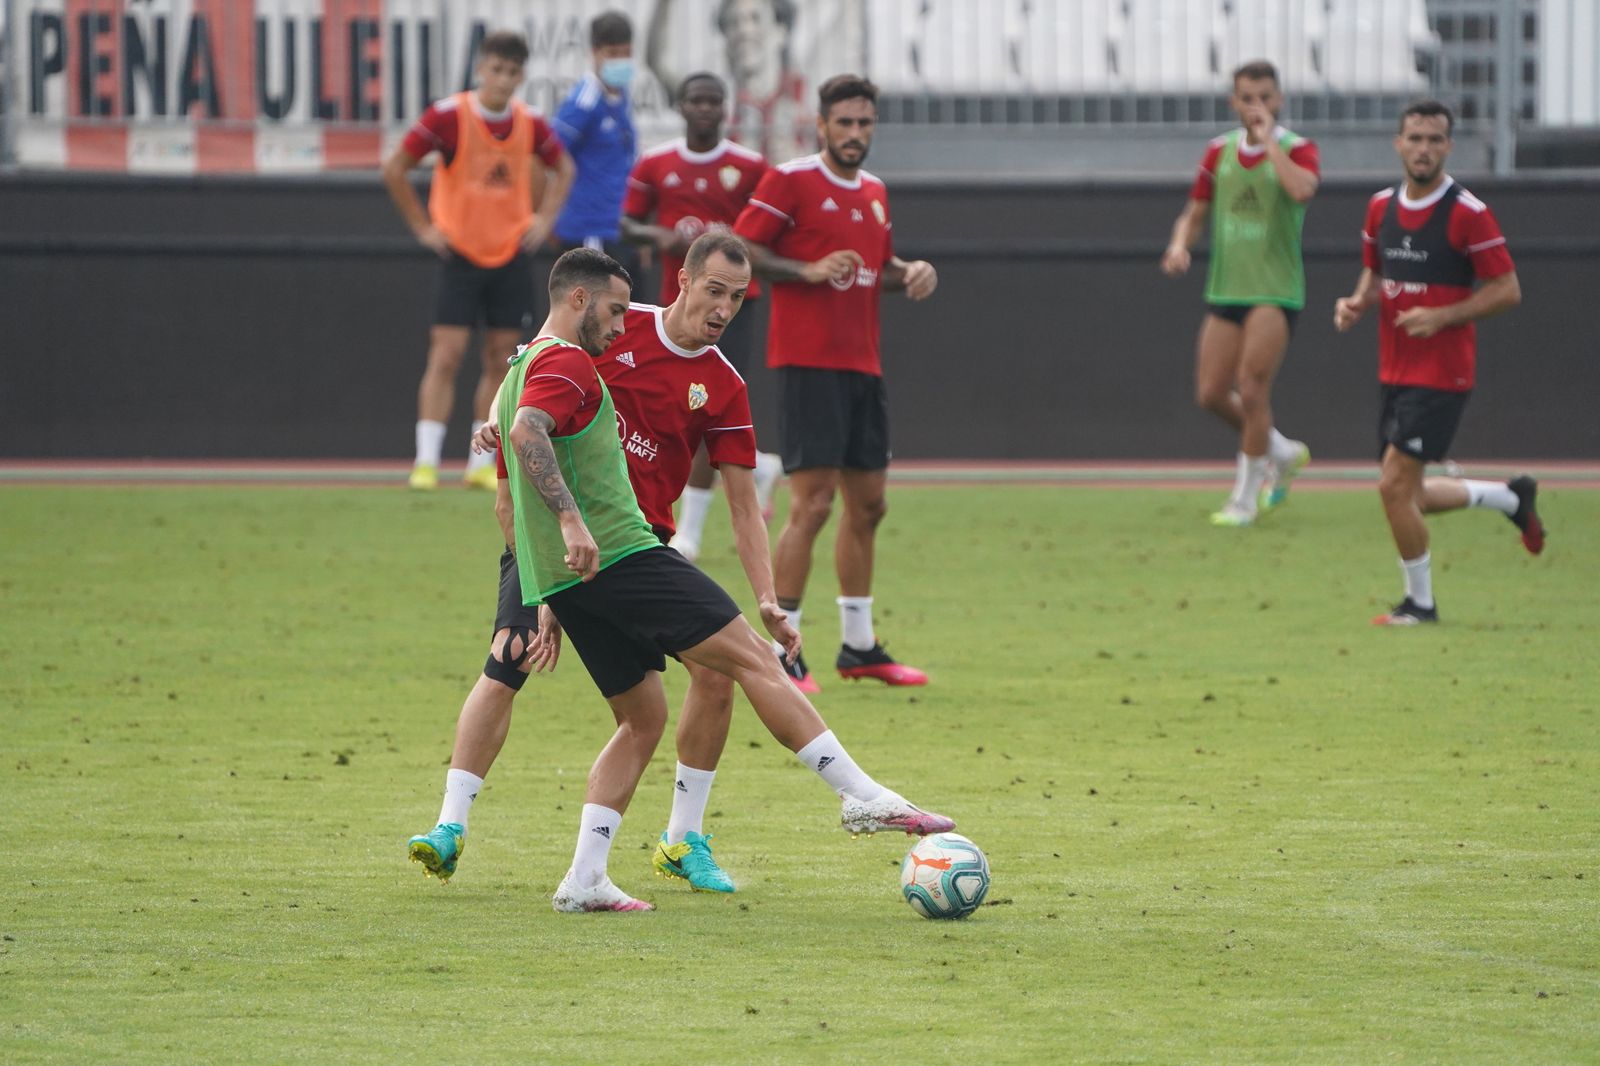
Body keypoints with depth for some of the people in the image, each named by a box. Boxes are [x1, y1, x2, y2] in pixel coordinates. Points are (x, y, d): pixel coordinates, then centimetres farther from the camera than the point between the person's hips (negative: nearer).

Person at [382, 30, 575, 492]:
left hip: (511, 255, 4)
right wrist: (423, 227, -5)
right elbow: (394, 169, -5)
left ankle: (481, 464, 10)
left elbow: (562, 167, 19)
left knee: (500, 359, 3)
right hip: (460, 255, -4)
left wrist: (544, 219, 7)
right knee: (446, 355, -10)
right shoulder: (448, 115, -12)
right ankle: (425, 462, -8)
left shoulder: (530, 123, -1)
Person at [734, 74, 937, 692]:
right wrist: (810, 270, -20)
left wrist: (912, 273, 7)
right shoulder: (790, 180, -6)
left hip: (862, 366, 8)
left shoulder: (874, 193, 16)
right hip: (807, 363, -8)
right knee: (813, 503, -12)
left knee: (868, 505, 12)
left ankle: (859, 647, 23)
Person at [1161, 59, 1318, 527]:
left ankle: (1245, 498, 3)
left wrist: (1268, 139, -21)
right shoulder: (1219, 152, 9)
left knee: (1251, 391, -12)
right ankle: (1283, 453, 27)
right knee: (1211, 394, 3)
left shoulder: (1296, 150, -6)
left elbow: (1302, 190, -29)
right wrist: (1180, 245, -5)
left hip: (1274, 291, -5)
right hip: (1225, 290, 5)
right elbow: (1194, 213, 16)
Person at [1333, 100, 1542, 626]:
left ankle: (1420, 603, 5)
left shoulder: (1468, 213, -13)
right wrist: (1357, 302, -2)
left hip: (1441, 374, -7)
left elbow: (1508, 290, -11)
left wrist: (1440, 317, -20)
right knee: (1407, 496, 13)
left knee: (1395, 486, -12)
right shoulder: (1381, 207, 7)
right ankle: (1511, 497, 35)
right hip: (1395, 373, 7)